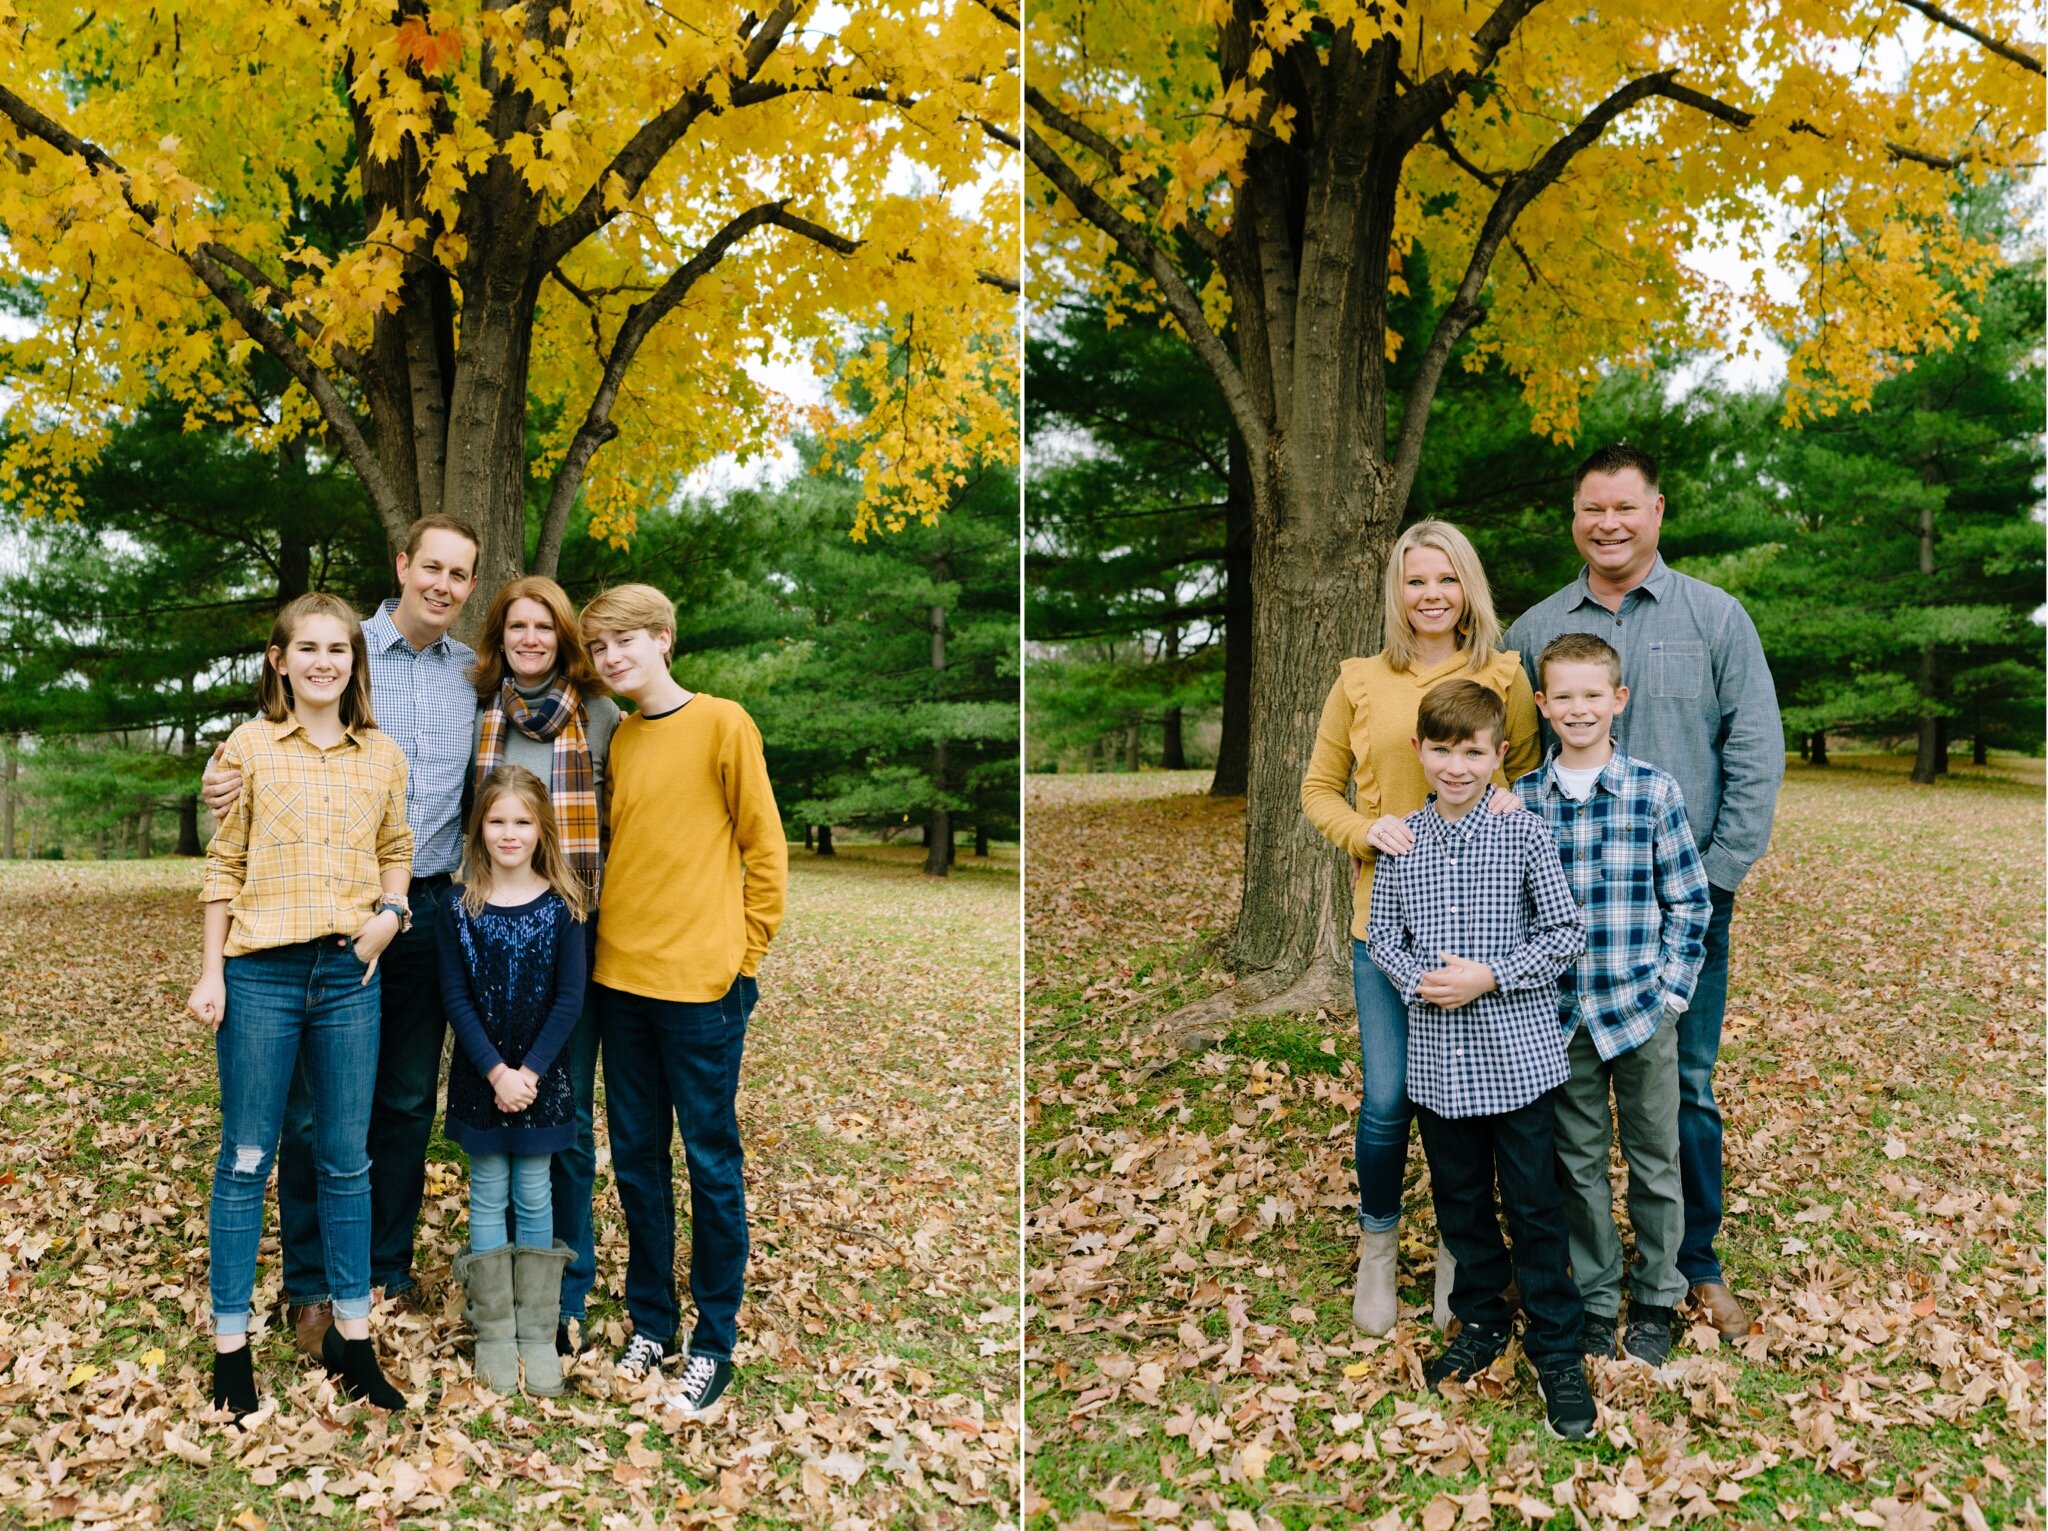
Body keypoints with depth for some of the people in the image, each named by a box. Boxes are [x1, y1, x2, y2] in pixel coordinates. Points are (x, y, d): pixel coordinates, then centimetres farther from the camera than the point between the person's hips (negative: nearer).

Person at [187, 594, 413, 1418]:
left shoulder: (383, 758, 7)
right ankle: (231, 1343, 17)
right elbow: (224, 865, 1)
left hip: (349, 976, 2)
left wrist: (390, 910, -3)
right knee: (246, 1159, 5)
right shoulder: (248, 748, 0)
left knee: (345, 1160, 9)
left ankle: (352, 1335, 21)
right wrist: (211, 971, -2)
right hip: (260, 973, -2)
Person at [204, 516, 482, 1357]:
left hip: (433, 910, 3)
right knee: (320, 1102, 0)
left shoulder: (478, 675, 9)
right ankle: (310, 1285, 15)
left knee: (409, 1100, 11)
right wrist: (222, 778, -19)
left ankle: (387, 1271, 26)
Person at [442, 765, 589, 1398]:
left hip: (541, 1078, 0)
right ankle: (493, 1332, 16)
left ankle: (538, 1332, 16)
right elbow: (456, 997, -6)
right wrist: (495, 1071, -14)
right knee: (488, 1195, 8)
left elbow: (570, 999, -7)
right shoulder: (460, 908, -4)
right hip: (479, 1078, 1)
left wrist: (530, 1072, -14)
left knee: (534, 1195, 7)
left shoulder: (561, 905, -5)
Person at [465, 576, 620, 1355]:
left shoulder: (601, 718, 3)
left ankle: (567, 1296, 14)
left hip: (576, 934, -2)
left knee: (569, 1116, 3)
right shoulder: (477, 719, 8)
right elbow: (463, 824, 16)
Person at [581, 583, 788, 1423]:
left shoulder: (722, 724, -6)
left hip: (700, 984, -6)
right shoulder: (617, 740, 12)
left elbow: (764, 850, -6)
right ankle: (650, 1322, 28)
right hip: (620, 980, 6)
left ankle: (715, 1344, 14)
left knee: (711, 1164, 3)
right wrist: (614, 942, 11)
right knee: (637, 1159, 13)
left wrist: (742, 957, -6)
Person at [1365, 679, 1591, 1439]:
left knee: (1536, 1205, 4)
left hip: (1518, 1053, -3)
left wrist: (1491, 975, -17)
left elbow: (1567, 934, -6)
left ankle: (1557, 1351, 19)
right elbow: (1381, 934, 8)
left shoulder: (1524, 833, -7)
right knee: (1460, 1198, 16)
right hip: (1438, 1057, 3)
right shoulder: (1401, 840, 2)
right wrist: (1417, 979, -11)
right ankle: (1481, 1323, 35)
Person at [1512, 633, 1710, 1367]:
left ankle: (1657, 1300, 29)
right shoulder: (1521, 801, -1)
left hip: (1643, 1009, -1)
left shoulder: (1655, 791, -5)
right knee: (1579, 1163, 12)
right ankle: (1595, 1299, 28)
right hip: (1560, 1014, 1)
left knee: (1654, 1161, 11)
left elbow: (1689, 902, 0)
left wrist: (1671, 989, -5)